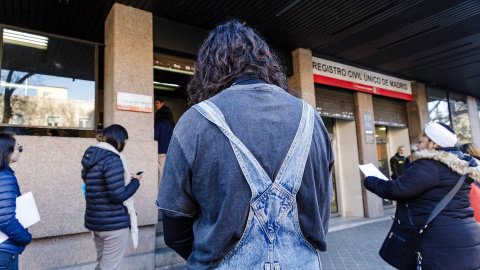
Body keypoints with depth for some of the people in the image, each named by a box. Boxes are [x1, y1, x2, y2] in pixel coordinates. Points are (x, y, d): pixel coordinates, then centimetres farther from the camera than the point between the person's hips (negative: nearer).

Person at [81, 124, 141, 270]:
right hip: (114, 223, -9)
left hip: (94, 220, 9)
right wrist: (135, 182, -7)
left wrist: (125, 178, 11)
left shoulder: (90, 158, 8)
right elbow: (119, 196, -22)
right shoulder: (112, 159, -19)